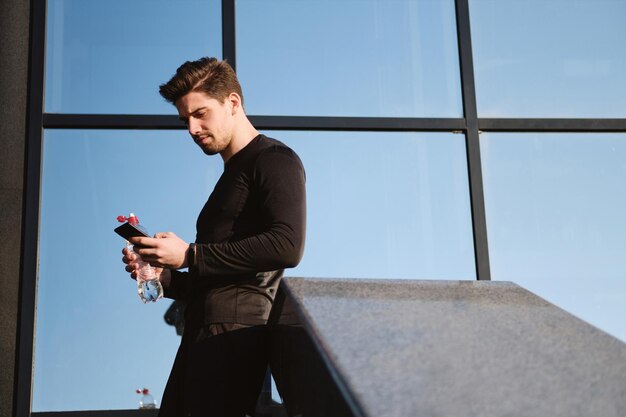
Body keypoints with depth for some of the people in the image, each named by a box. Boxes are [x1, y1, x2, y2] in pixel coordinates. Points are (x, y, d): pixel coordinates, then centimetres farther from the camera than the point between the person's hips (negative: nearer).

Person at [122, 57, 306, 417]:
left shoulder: (274, 160, -2)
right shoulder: (232, 175, 26)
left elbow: (287, 245, -19)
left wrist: (190, 255, -14)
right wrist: (162, 274, 10)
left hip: (233, 333, -9)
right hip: (200, 338, 9)